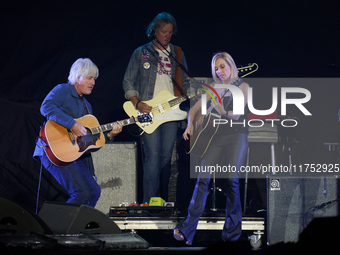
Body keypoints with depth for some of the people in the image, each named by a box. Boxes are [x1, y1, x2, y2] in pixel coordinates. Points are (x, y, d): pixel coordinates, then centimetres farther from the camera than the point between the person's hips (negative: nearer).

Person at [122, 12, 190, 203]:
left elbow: (185, 83, 18)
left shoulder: (177, 54, 15)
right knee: (153, 157, -12)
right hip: (148, 112, -3)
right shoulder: (141, 53, 5)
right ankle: (149, 203, -12)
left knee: (166, 157, 4)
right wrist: (137, 103, -10)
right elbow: (128, 82, 4)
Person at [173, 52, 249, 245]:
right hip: (216, 136, 3)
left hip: (236, 135, -3)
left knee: (231, 179, -13)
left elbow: (237, 114, -9)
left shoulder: (242, 86, 3)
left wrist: (224, 112, -29)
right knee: (203, 178, -11)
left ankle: (232, 230, 2)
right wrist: (190, 124, -1)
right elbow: (194, 109, 18)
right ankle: (187, 230, -18)